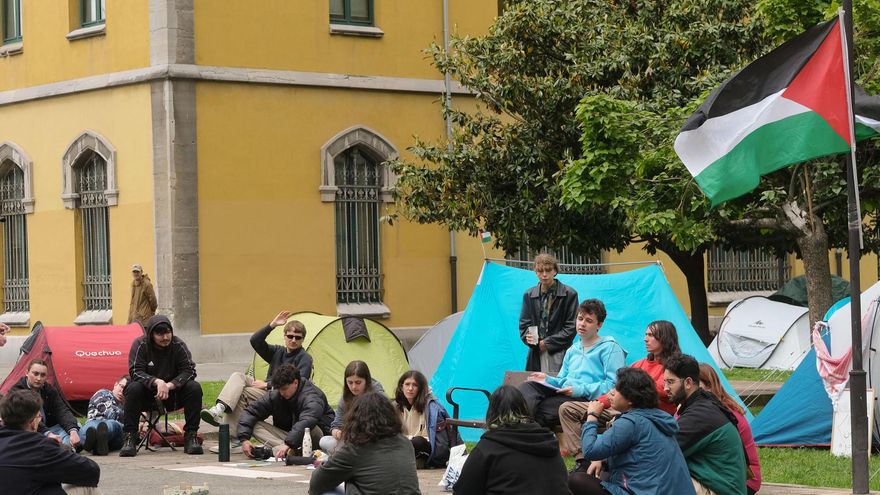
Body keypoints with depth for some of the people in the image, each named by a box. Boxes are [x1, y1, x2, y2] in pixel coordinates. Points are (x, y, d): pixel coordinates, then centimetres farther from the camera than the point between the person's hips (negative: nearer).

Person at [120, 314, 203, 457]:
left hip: (172, 395, 1)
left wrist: (169, 386, -29)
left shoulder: (178, 345, -6)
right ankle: (129, 438, -27)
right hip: (147, 396, -1)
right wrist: (157, 382, -36)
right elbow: (135, 372, -18)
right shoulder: (140, 344, -10)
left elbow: (189, 371, -13)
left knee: (194, 388, -25)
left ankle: (191, 436, -18)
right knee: (133, 389, -32)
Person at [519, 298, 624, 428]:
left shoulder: (610, 348, 4)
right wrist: (548, 380, 7)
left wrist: (581, 389, -18)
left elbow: (613, 385, -9)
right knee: (527, 386, -23)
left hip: (585, 399, -7)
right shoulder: (572, 350, 31)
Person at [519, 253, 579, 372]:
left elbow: (571, 327, -2)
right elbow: (523, 323, 15)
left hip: (559, 354, -3)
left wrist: (547, 343, -8)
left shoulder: (569, 294, 1)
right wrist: (528, 337, -8)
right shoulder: (529, 295, 14)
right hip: (536, 354, 3)